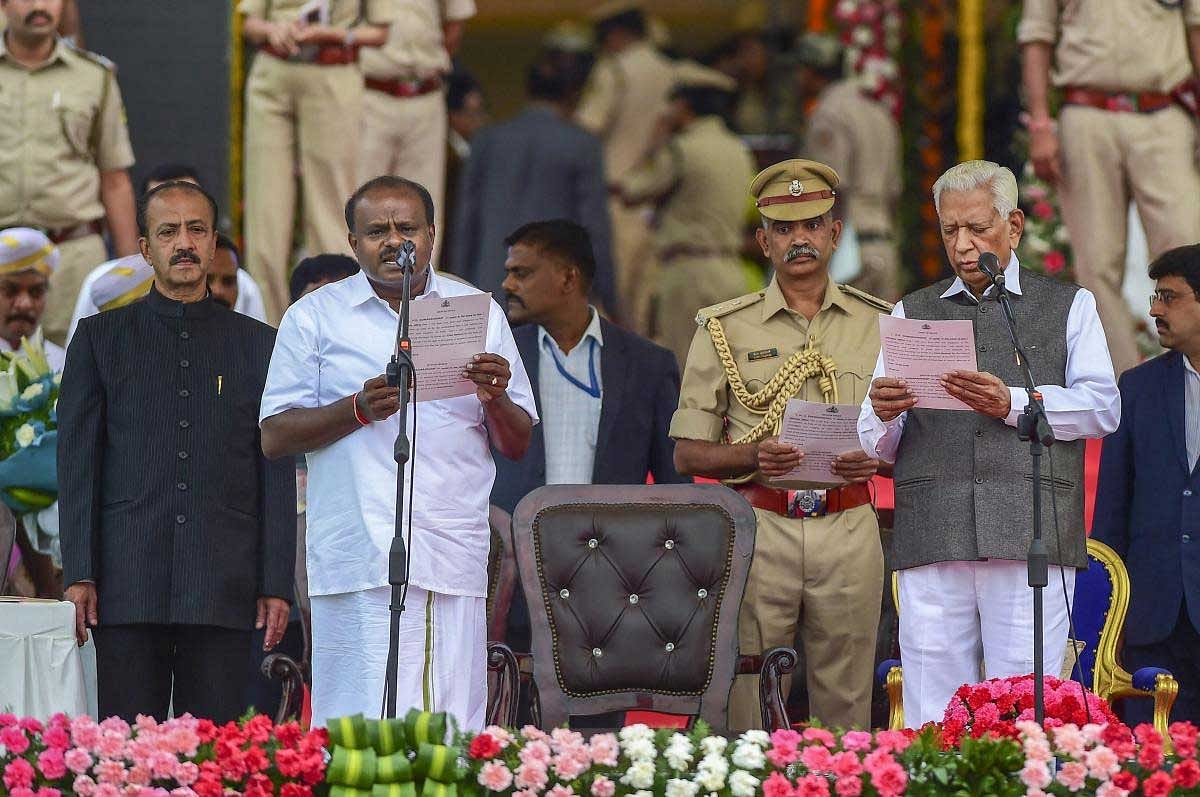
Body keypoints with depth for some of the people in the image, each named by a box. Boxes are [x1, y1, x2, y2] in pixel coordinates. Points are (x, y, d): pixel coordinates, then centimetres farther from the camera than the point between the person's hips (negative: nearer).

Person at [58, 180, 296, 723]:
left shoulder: (258, 345, 13)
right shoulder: (99, 338, 11)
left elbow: (277, 474, 11)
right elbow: (77, 463, 6)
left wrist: (276, 583, 3)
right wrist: (78, 575, -4)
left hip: (223, 589, 1)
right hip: (128, 585, -1)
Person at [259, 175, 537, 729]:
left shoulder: (480, 313, 16)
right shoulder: (315, 318, 10)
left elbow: (518, 445, 17)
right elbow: (275, 436, 4)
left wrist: (496, 398, -5)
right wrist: (358, 409, -11)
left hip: (456, 557, 2)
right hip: (360, 556, -2)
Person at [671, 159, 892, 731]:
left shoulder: (878, 325, 11)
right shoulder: (725, 329, 6)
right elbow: (688, 453, 5)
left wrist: (874, 459, -8)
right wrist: (754, 457, -13)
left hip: (848, 529, 1)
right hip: (758, 528, -1)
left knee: (845, 706, 2)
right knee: (745, 707, -4)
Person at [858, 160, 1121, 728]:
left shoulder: (1070, 307, 18)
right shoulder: (911, 314, 23)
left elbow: (1102, 407, 3)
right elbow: (879, 447, 17)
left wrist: (1013, 403, -11)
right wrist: (883, 415, -7)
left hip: (1030, 536, -2)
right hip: (932, 541, 2)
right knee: (932, 725, -5)